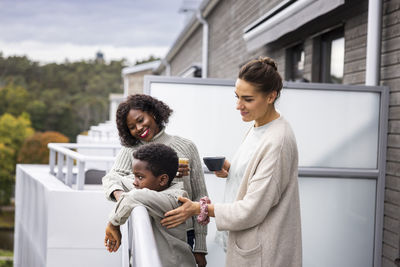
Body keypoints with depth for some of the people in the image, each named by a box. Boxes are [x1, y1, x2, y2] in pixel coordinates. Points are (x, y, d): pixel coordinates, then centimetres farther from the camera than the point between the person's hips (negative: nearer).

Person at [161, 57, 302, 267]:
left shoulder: (277, 142, -22)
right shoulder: (258, 128, 8)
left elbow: (252, 210, -22)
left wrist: (198, 209, -16)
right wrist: (231, 170, 2)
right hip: (246, 241, 9)